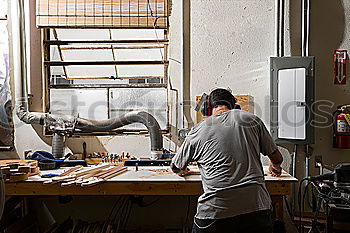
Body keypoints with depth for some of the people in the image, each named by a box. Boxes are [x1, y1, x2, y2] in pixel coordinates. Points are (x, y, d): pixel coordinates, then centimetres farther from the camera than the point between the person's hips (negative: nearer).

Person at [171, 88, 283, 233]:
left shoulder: (197, 132, 7)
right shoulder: (252, 120, 10)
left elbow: (176, 168, 21)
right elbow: (277, 158, 18)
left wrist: (182, 170, 45)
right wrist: (275, 167, 42)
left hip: (216, 209, -1)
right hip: (256, 205, 2)